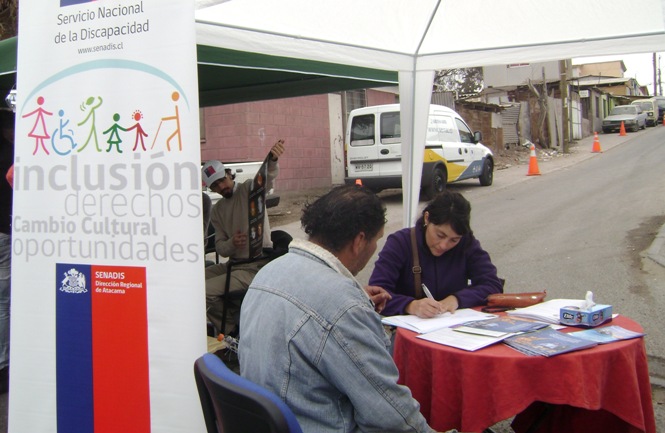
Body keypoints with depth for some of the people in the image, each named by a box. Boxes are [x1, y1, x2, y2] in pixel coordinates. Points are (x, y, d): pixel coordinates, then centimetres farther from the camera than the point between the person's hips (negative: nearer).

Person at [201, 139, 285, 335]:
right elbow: (220, 247, 11)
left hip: (257, 267, -8)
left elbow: (268, 176, -28)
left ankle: (231, 327, 7)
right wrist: (232, 244, -15)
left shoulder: (249, 189, -6)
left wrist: (272, 160, -52)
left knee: (203, 291, -20)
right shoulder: (217, 211, 14)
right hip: (234, 264, 8)